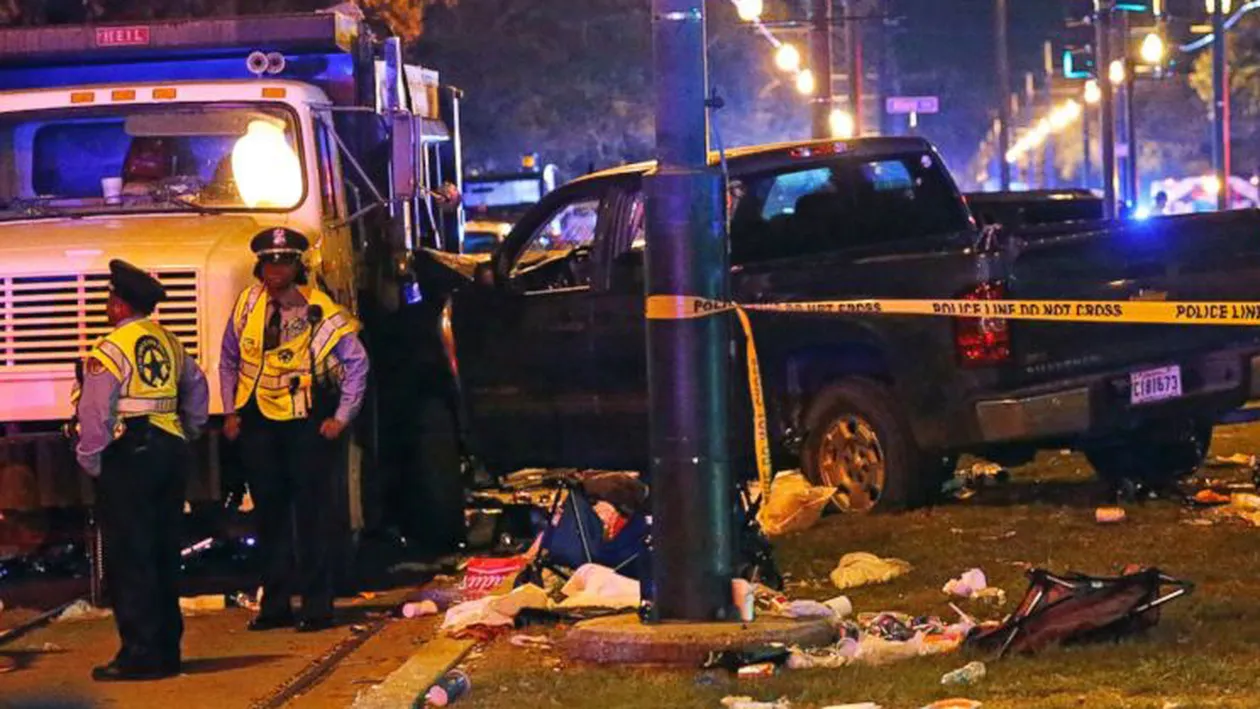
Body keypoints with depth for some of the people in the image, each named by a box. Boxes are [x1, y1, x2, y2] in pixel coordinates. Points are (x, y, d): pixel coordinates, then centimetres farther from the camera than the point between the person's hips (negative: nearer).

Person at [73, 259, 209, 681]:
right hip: (170, 451, 8)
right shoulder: (170, 344, 12)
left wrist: (90, 461, -6)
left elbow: (95, 413, -15)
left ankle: (140, 654, -6)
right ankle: (167, 649, 18)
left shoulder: (111, 350, -12)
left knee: (129, 558, -4)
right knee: (164, 555, 14)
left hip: (128, 457, -8)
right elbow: (197, 390, 23)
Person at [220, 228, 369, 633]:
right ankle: (275, 606, 15)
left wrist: (342, 418, -5)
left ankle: (317, 607, 2)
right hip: (258, 422, 4)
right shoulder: (247, 307, 4)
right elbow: (229, 362, 16)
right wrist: (231, 413, 9)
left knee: (312, 515, -2)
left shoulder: (320, 313, -8)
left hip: (308, 424, -4)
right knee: (270, 515, 9)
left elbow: (356, 363, -2)